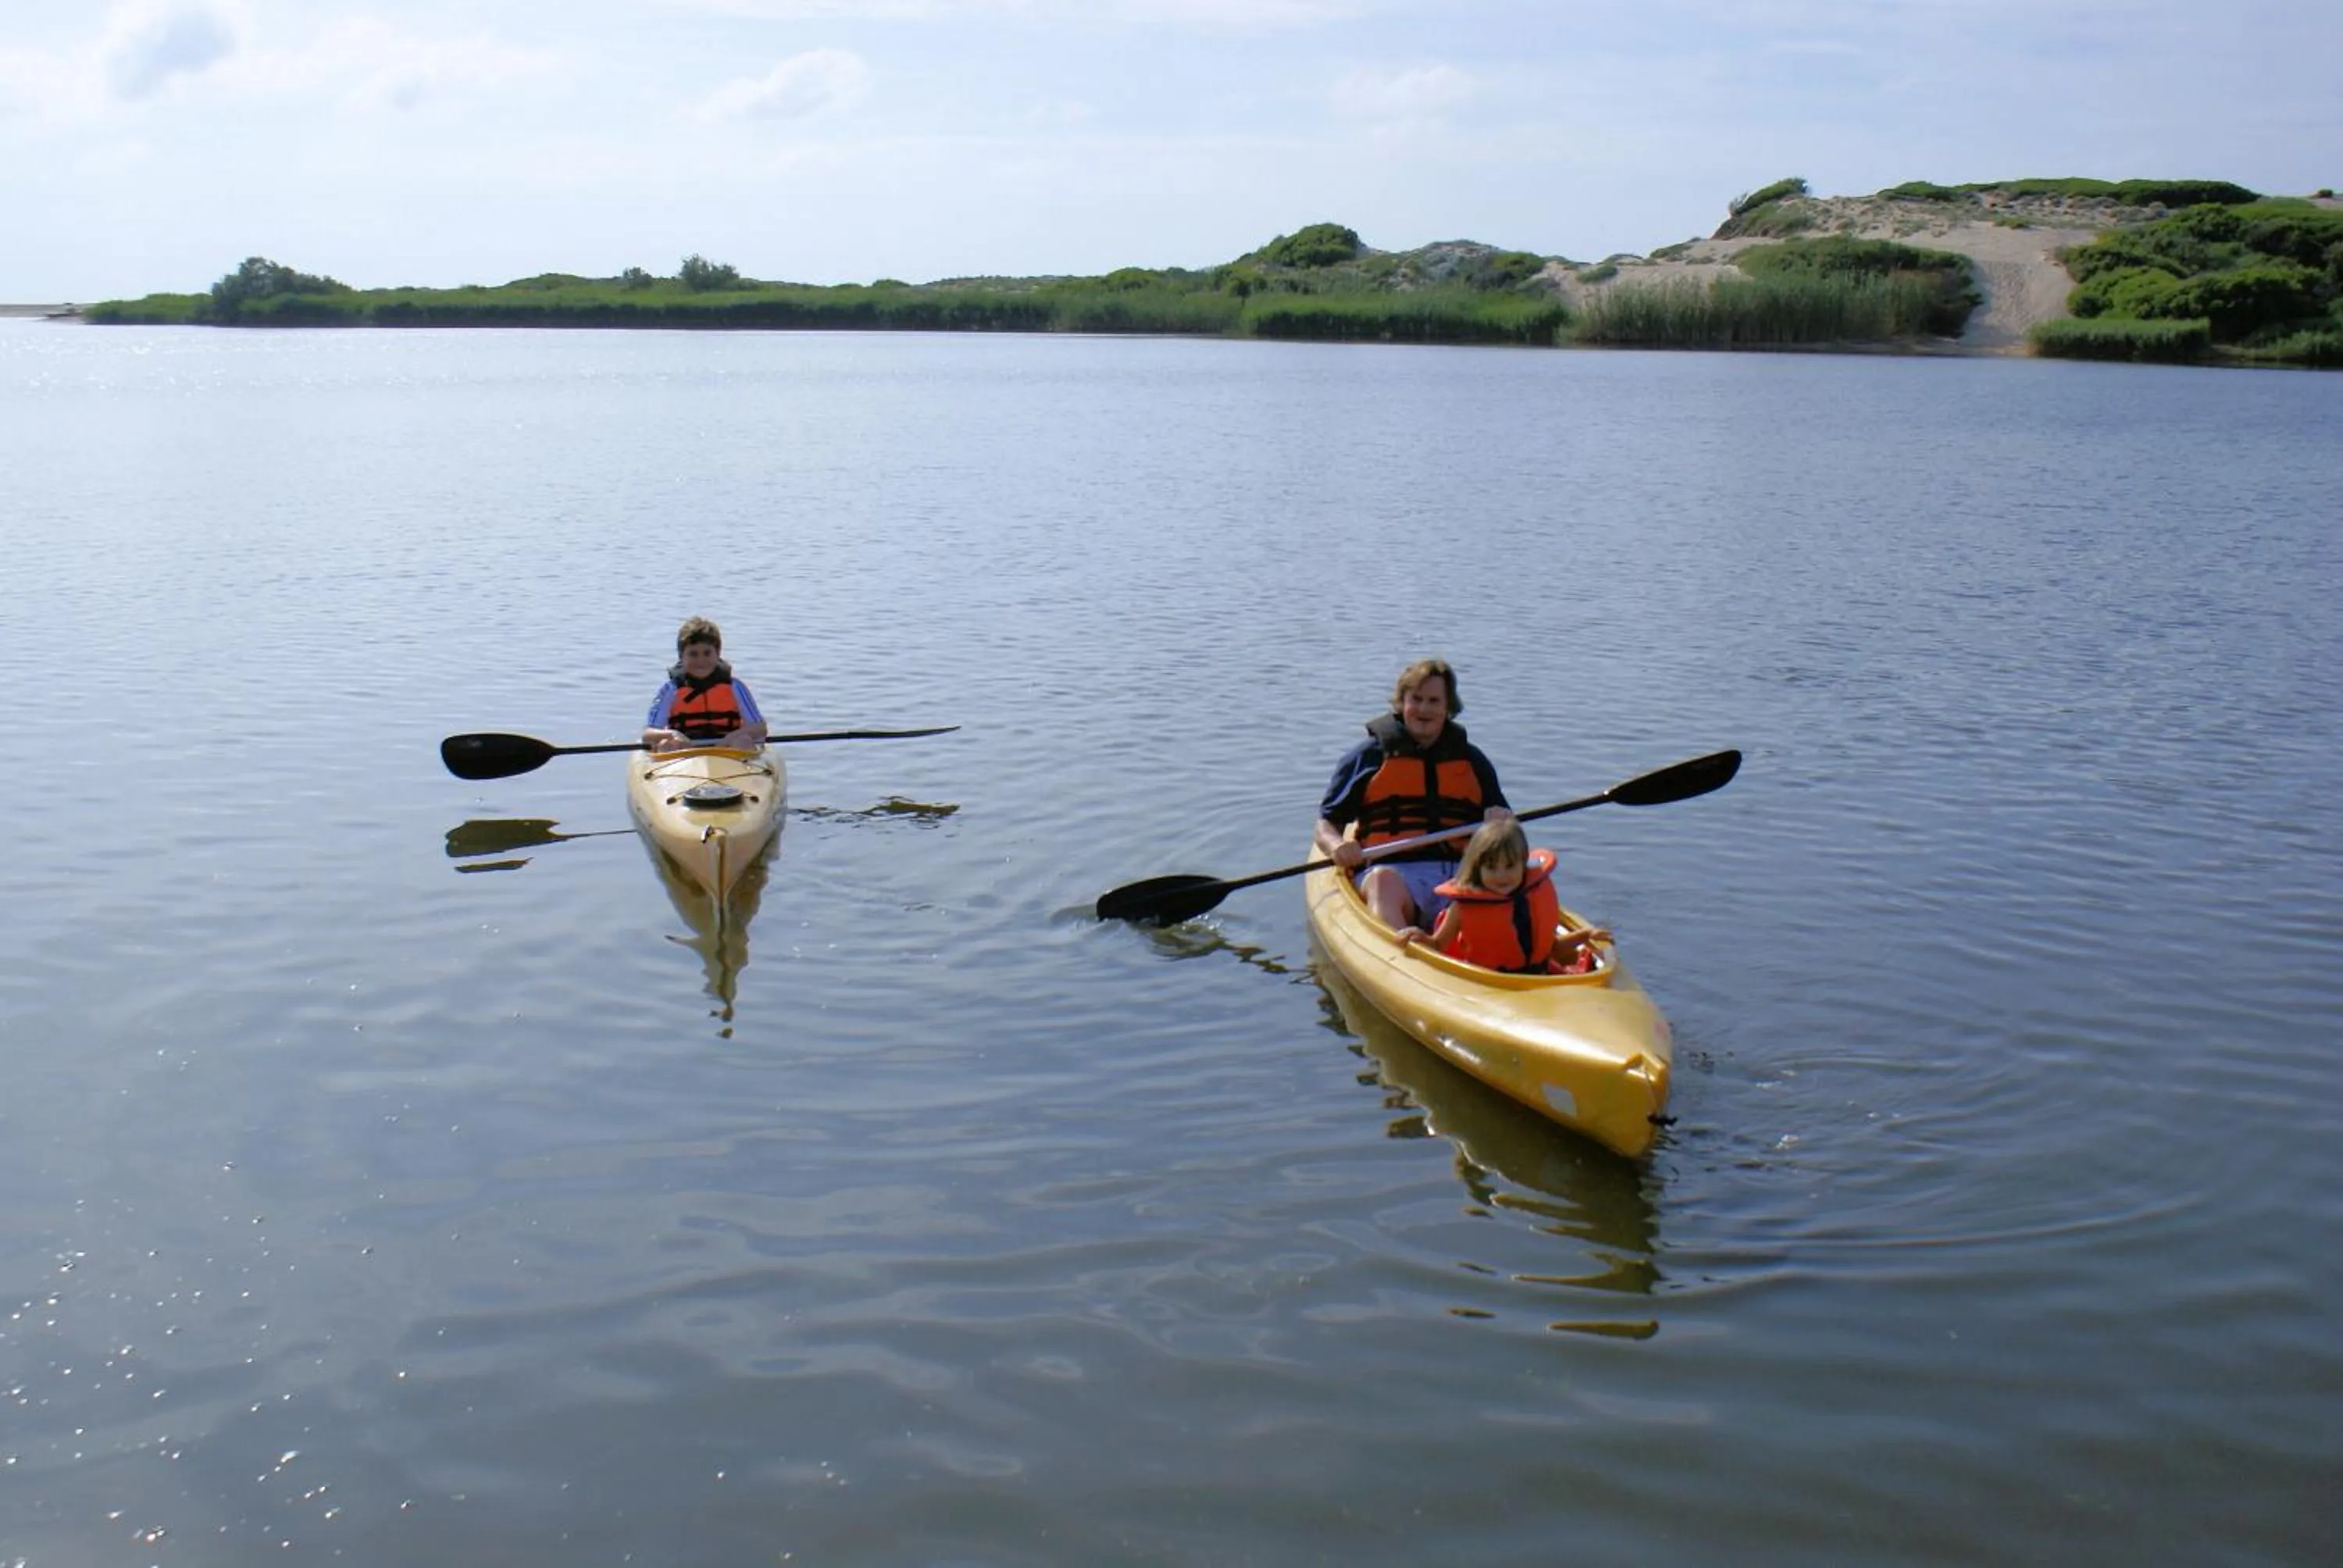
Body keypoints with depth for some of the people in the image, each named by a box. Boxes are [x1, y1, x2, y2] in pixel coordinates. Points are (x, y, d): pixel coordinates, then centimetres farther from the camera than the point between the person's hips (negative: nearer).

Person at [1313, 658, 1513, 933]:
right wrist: (1337, 846, -10)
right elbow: (1325, 826, 14)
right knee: (1382, 880, -40)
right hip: (1394, 872, -2)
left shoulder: (1471, 760, 25)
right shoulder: (1368, 756, 16)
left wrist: (1502, 824, 2)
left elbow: (1500, 817, 28)